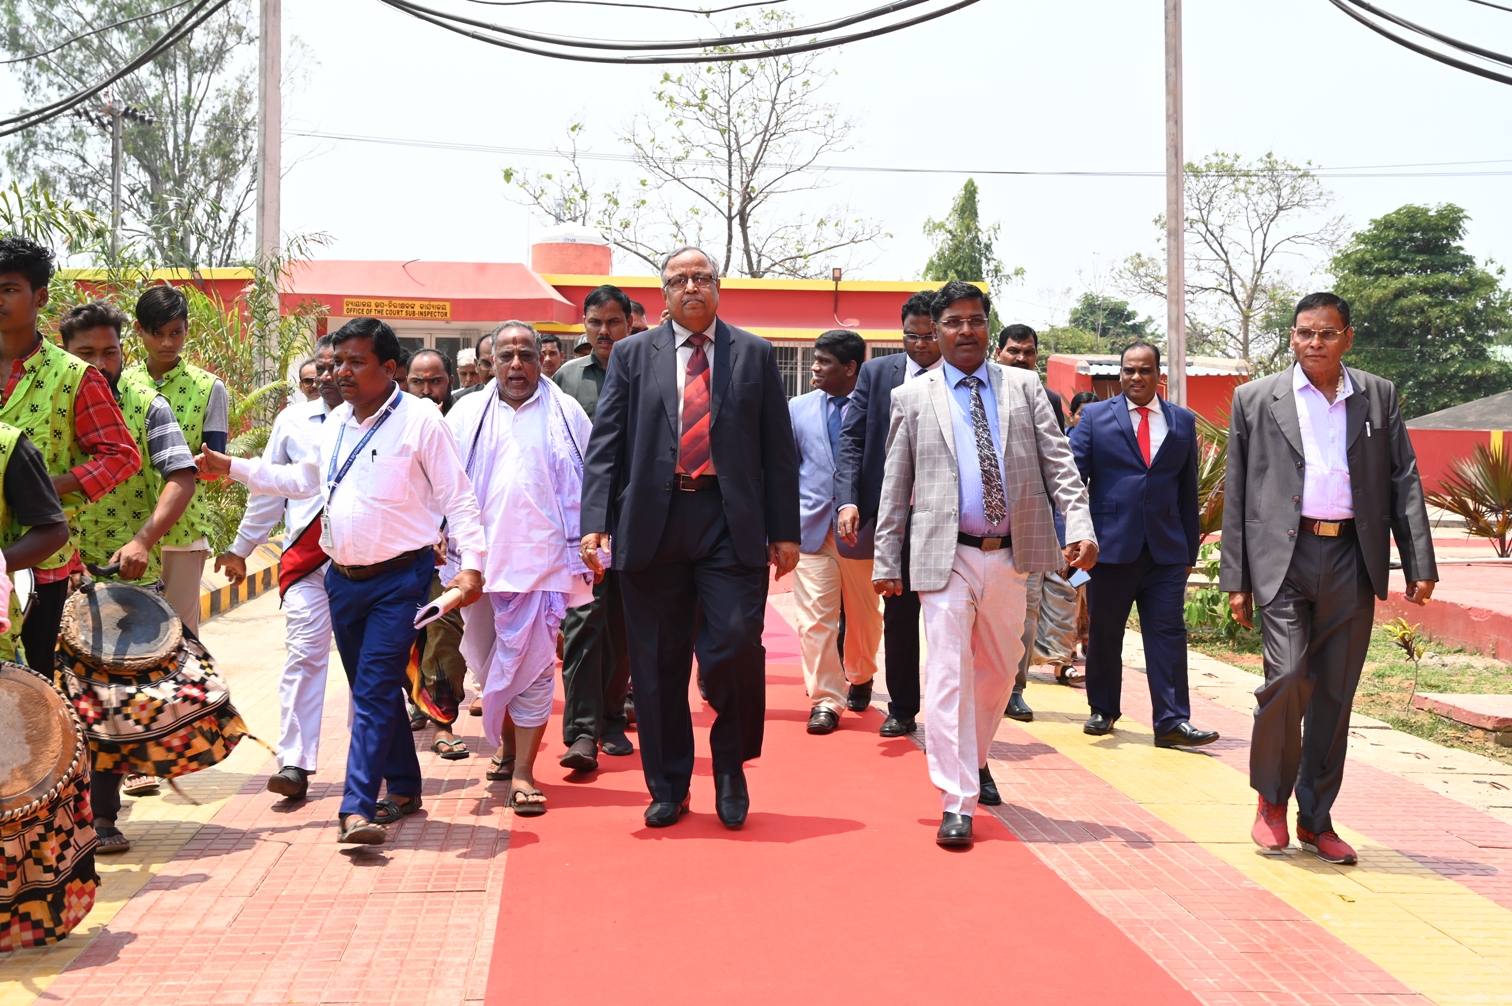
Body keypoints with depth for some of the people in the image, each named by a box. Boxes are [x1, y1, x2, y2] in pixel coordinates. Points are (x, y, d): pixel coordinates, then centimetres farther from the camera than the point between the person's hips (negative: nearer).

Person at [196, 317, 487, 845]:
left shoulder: (421, 419, -9)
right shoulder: (334, 422, 11)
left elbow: (457, 497, -10)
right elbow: (302, 480, 26)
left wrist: (471, 563, -18)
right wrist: (231, 467, 22)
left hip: (399, 579, -7)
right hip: (343, 579, 7)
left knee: (375, 691, -12)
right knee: (373, 689, 15)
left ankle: (358, 809, -14)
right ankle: (403, 787, 29)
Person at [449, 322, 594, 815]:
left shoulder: (565, 413, 6)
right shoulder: (468, 414, 10)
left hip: (543, 557, -2)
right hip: (485, 558, 3)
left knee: (533, 663, -7)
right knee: (495, 660, 13)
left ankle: (523, 771, -4)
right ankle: (508, 746, 33)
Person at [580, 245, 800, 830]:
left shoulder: (755, 355, 10)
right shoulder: (633, 355, 11)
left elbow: (778, 448, 8)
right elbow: (605, 442, 4)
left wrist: (785, 531, 3)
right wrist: (595, 521, -8)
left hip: (732, 524, -1)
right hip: (651, 524, 1)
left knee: (736, 646, -12)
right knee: (658, 663, 6)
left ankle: (731, 768, 13)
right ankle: (667, 788, 20)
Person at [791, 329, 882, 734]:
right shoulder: (798, 408, 7)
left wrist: (858, 510, -8)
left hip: (861, 528, -1)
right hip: (811, 527, 2)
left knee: (864, 615, 14)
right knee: (816, 617, -4)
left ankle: (860, 679, 39)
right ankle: (825, 699, 3)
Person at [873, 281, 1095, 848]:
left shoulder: (1024, 387, 9)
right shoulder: (912, 398, 6)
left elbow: (1058, 462, 3)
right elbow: (895, 486, 6)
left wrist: (1081, 525, -11)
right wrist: (885, 560, 2)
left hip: (1009, 555, 3)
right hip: (946, 555, -2)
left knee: (999, 669, 15)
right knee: (949, 673, -8)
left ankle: (975, 760, 39)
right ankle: (957, 803, -4)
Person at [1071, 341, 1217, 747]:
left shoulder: (1183, 421, 11)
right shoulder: (1094, 417, 4)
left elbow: (1188, 489, 12)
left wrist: (1190, 549, 11)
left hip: (1166, 549, 1)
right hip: (1111, 546, -1)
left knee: (1169, 633, -3)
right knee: (1104, 635, 9)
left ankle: (1172, 721, 0)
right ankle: (1103, 710, 25)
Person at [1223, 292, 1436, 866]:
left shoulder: (1378, 397, 10)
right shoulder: (1256, 399, 5)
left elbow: (1404, 481, 9)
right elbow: (1237, 493, 5)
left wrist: (1420, 564, 1)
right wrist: (1236, 578, 2)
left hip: (1352, 562, 2)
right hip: (1283, 557, -2)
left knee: (1335, 695, 6)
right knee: (1287, 676, -15)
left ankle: (1316, 820, 19)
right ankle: (1271, 798, 8)